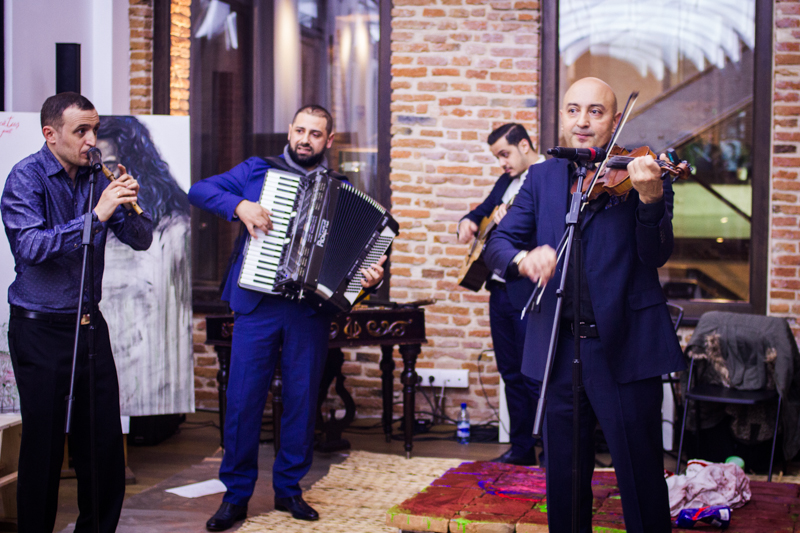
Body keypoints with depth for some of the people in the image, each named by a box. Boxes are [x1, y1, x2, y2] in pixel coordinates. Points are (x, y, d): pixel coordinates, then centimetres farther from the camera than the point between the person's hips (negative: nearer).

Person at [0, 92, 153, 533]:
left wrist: (128, 206, -15)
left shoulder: (98, 177, 5)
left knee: (105, 441, 7)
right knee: (44, 444, 2)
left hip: (88, 323, 5)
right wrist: (96, 216, -28)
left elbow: (141, 240, 6)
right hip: (39, 328, -5)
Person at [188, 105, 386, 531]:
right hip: (258, 304, -1)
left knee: (302, 399, 5)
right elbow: (199, 191, 3)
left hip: (310, 309, 1)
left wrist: (370, 277, -12)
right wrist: (239, 205, -13)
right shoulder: (258, 171, 9)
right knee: (243, 397, -2)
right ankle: (236, 494, 8)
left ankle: (289, 488, 20)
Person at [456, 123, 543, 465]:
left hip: (528, 294, -9)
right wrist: (469, 222, 8)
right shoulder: (507, 181, 17)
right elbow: (484, 209, 30)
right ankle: (521, 447, 21)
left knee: (535, 377, -6)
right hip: (500, 291, 9)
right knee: (511, 373, 12)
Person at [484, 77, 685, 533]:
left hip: (623, 350, -4)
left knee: (642, 485, 1)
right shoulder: (543, 179, 11)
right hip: (561, 349, 4)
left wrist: (650, 198, -31)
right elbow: (498, 244, 5)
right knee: (564, 483, 13)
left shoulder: (639, 174, -1)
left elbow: (656, 255, -12)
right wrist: (523, 258, -19)